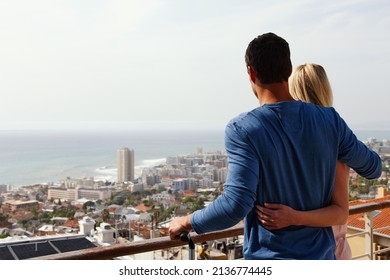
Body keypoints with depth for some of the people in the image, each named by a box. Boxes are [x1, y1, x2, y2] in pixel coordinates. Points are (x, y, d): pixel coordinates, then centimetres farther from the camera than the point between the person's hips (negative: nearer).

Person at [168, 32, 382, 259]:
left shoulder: (242, 130, -18)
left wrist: (187, 222, -9)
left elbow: (235, 205, -25)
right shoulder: (329, 120, -5)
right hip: (322, 259, 5)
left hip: (269, 259, -4)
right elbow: (374, 168, 9)